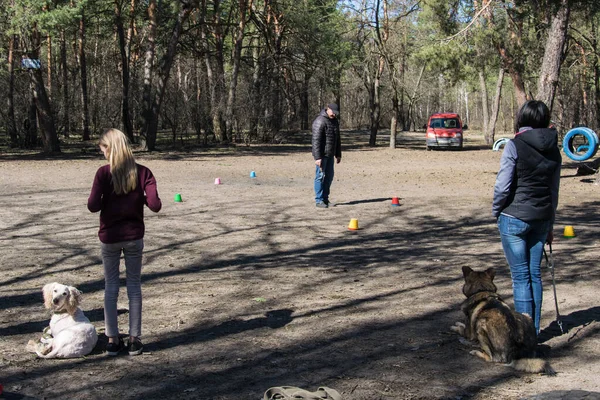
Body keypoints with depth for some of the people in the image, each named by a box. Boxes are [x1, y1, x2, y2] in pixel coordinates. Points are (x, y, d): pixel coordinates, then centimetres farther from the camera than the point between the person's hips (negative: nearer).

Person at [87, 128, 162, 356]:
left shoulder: (104, 173, -12)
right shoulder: (142, 172, -6)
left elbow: (93, 206, -17)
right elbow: (155, 205, -13)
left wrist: (106, 200, 4)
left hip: (109, 237, -1)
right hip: (134, 236, 1)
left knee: (111, 286, 10)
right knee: (134, 285, 9)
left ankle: (113, 340, 13)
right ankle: (134, 340, 12)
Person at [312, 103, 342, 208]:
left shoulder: (335, 121, 11)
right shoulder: (320, 121, -16)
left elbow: (337, 139, 19)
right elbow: (316, 140, -20)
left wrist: (338, 154, 17)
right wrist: (317, 157, -24)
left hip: (330, 155, 8)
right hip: (321, 155, -8)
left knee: (329, 176, 10)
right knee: (320, 176, -4)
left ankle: (325, 199, 17)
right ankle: (319, 200, 1)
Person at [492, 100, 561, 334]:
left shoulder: (515, 146, -11)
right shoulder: (553, 150, 7)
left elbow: (503, 186, -14)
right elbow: (554, 190, 13)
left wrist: (496, 212, 4)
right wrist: (550, 226, 21)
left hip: (514, 217, -5)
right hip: (542, 218, 5)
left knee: (520, 275, 0)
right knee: (535, 274, 12)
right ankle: (534, 330, 18)